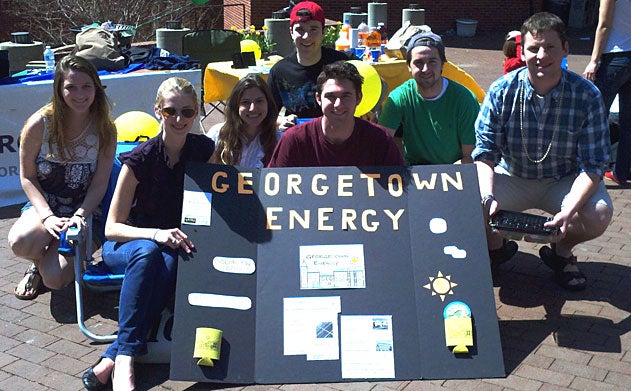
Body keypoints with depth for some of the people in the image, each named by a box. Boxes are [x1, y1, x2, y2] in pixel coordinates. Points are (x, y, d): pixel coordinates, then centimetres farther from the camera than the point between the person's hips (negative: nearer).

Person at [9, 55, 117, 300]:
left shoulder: (105, 130, -7)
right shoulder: (39, 124, -9)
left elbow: (100, 183, -6)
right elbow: (27, 177, -4)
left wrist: (79, 216, -23)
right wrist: (47, 216, -17)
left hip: (84, 210, 0)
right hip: (43, 206, 0)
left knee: (55, 278, -21)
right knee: (20, 241, -35)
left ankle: (44, 268, 19)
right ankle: (40, 262, 4)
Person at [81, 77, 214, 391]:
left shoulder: (203, 150, -6)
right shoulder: (140, 159, -17)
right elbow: (112, 227, -17)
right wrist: (156, 234, -35)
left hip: (175, 245, 2)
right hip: (124, 245, -2)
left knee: (171, 262, -35)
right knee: (148, 252, -39)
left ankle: (111, 359, -37)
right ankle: (125, 358, -41)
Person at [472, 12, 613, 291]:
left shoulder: (587, 96, -18)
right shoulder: (502, 91, -15)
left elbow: (593, 165, -18)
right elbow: (485, 153, -15)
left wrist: (569, 211, -35)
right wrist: (487, 197, -35)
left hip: (564, 182, 0)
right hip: (511, 178, 1)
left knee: (599, 214, -29)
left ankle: (561, 251, 8)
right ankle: (495, 247, 11)